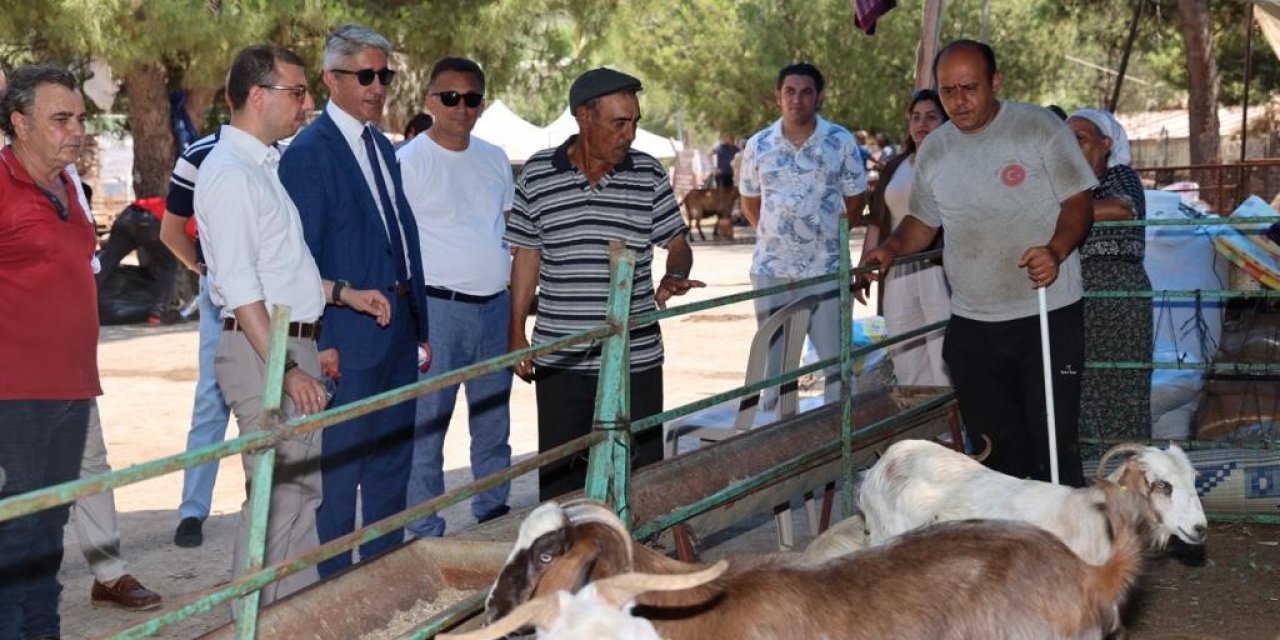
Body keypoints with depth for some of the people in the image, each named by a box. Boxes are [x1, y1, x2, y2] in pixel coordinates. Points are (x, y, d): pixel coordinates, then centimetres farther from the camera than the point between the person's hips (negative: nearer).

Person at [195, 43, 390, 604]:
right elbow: (240, 287, -21)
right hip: (264, 350, -10)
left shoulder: (264, 166, 17)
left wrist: (344, 294, 16)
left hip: (293, 346, 10)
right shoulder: (230, 173, -15)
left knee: (303, 493, 15)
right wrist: (285, 369, -23)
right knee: (279, 499, -8)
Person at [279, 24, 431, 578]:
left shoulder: (383, 148, 15)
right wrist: (321, 341, -18)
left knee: (392, 459, 15)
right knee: (339, 465, 0)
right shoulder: (309, 152, -12)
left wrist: (420, 324, 15)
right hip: (348, 339, -8)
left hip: (397, 330, 9)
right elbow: (301, 255, -15)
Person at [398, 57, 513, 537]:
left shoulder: (494, 159, 12)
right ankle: (426, 537, 5)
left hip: (496, 306, 6)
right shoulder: (409, 161, -7)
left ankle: (494, 520, 28)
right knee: (426, 428, -2)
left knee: (494, 425, 15)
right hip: (438, 308, -6)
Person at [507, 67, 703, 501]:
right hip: (559, 359, 0)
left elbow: (677, 242, 10)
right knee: (559, 475, 8)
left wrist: (674, 277, -13)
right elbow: (527, 256, 8)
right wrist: (517, 332, 8)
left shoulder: (649, 175, 2)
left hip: (636, 357, 0)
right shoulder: (538, 176, 0)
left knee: (642, 473, 4)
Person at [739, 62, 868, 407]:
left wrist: (831, 234, 3)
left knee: (835, 357, 2)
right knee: (774, 359, 10)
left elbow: (856, 200, 6)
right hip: (770, 269, 2)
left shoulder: (841, 141, -1)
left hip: (827, 267, -2)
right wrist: (774, 235, 6)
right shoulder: (758, 145, 3)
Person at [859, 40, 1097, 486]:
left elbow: (1078, 200, -5)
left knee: (1054, 442, -6)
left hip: (1046, 314, -4)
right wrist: (891, 248, 1)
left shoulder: (1039, 127, -4)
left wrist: (1056, 251, -23)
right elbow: (923, 222, 21)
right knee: (994, 445, 8)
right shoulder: (933, 150, 10)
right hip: (972, 323, 5)